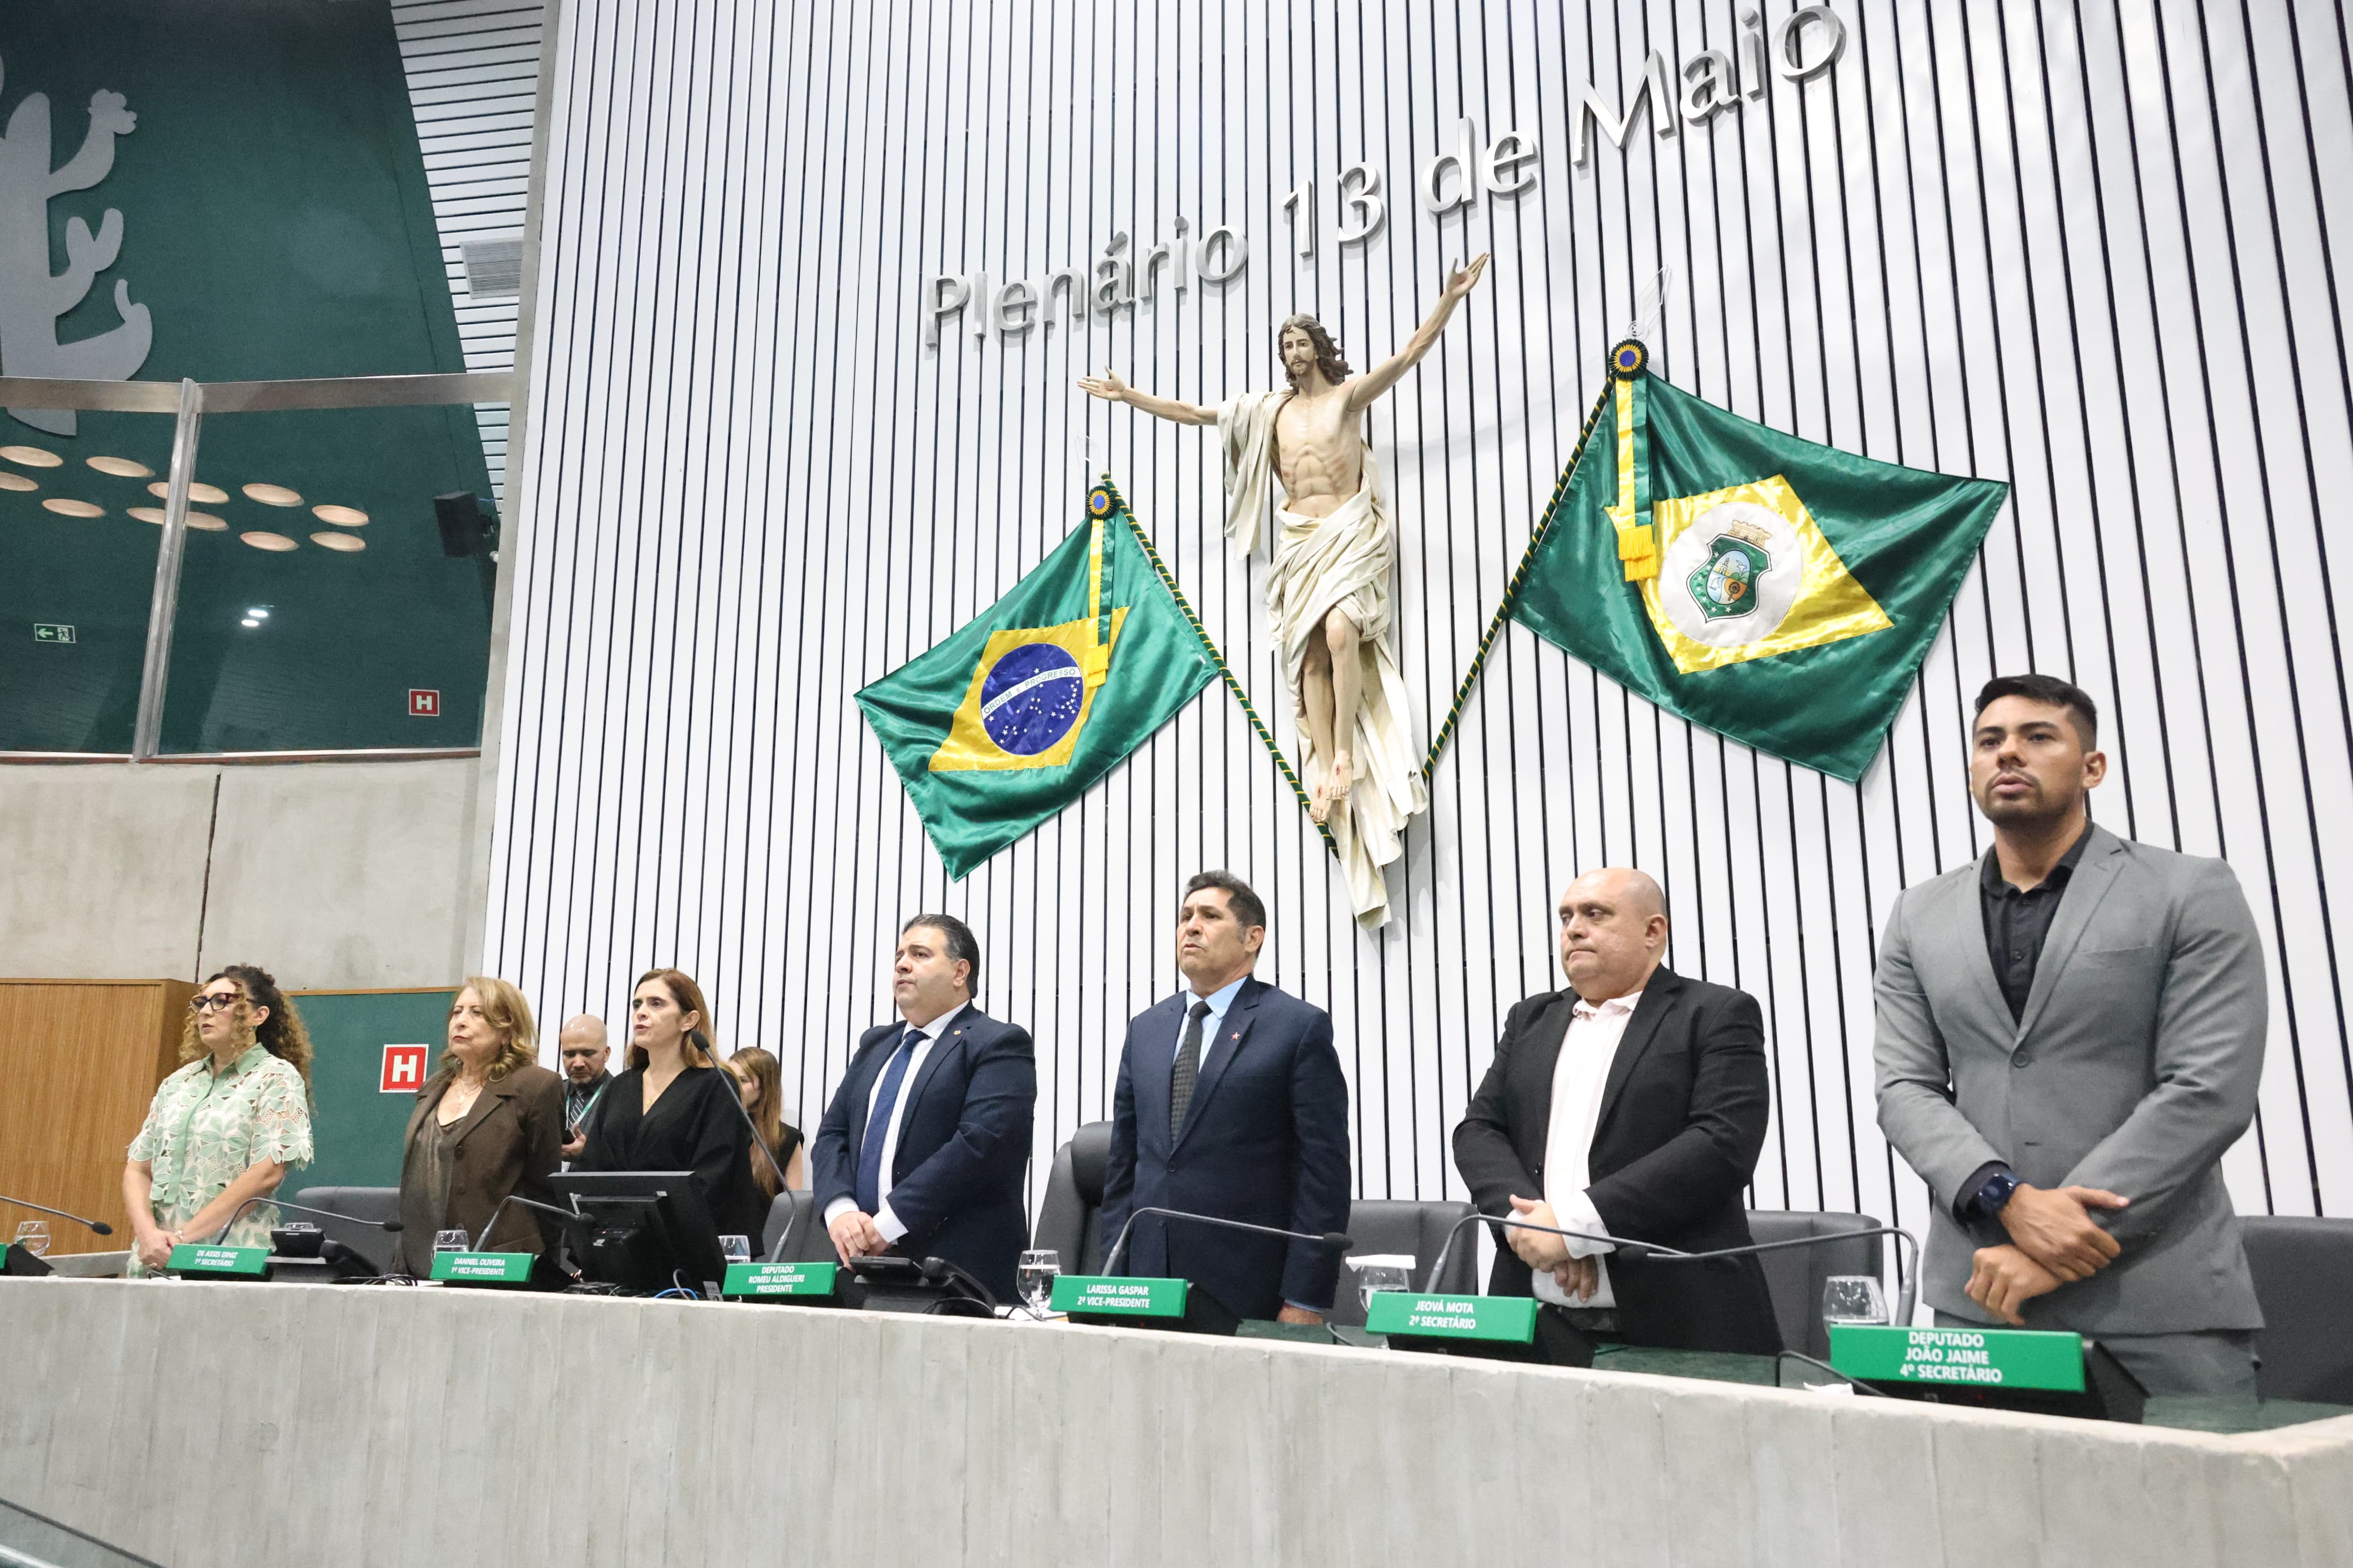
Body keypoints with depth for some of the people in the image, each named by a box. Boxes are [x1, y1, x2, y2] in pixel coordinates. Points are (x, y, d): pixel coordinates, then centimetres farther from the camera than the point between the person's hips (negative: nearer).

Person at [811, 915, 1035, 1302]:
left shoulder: (999, 1045, -4)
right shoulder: (875, 1045, 19)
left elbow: (980, 1142, -17)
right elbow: (832, 1135, 13)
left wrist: (888, 1224, -19)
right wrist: (841, 1211, -7)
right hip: (865, 1262, 6)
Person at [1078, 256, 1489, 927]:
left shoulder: (1349, 394, 8)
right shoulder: (1269, 410, 19)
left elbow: (1409, 354, -2)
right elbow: (1193, 413, 22)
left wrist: (1450, 298, -12)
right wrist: (1131, 397, 20)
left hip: (1351, 532, -4)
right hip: (1300, 540, 4)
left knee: (1340, 630, -27)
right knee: (1309, 652, -10)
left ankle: (1345, 754, -23)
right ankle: (1326, 771, -15)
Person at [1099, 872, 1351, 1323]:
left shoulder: (1301, 1027, -4)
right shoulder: (1145, 1029, 13)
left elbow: (1324, 1170, -8)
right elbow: (1124, 1161, 15)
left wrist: (1305, 1301, -12)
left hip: (1247, 1289, -4)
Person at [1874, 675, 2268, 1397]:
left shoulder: (2192, 894, 0)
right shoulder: (1919, 918, 10)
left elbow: (2210, 1090, -9)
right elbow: (1906, 1089, 3)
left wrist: (2054, 1246, -14)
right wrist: (2010, 1201, -16)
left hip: (2161, 1299, -2)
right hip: (1977, 1292, 3)